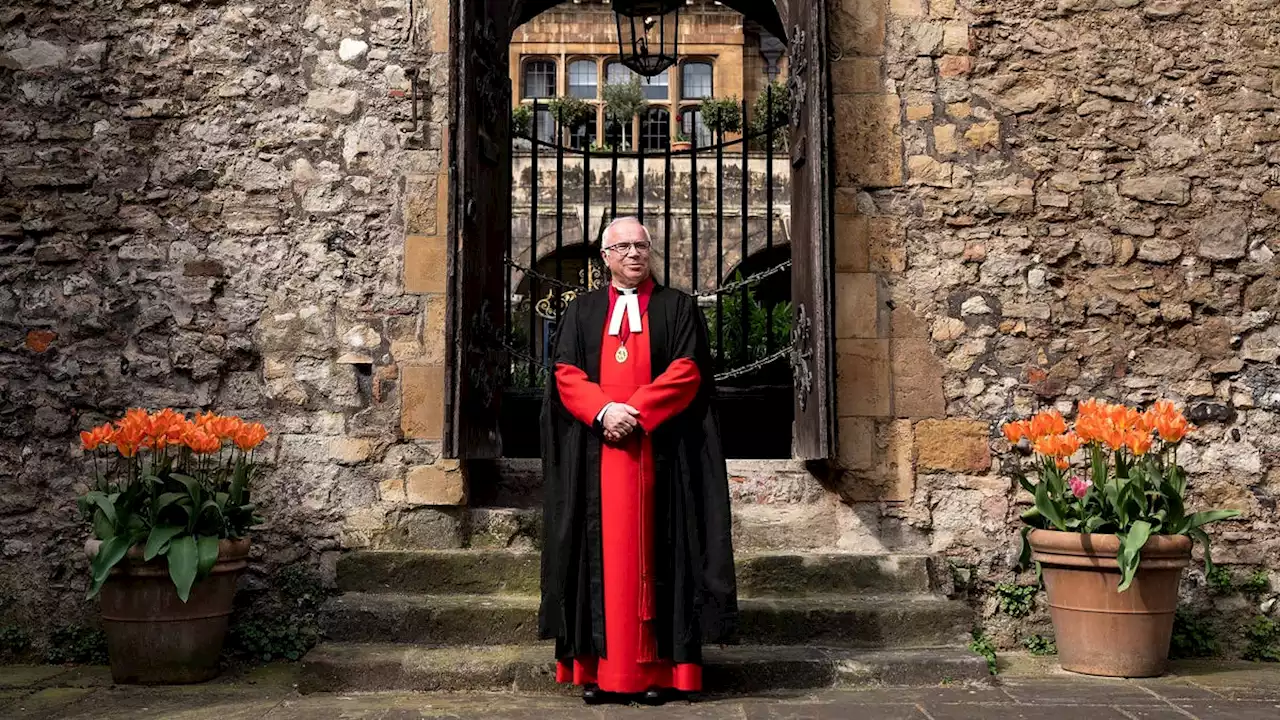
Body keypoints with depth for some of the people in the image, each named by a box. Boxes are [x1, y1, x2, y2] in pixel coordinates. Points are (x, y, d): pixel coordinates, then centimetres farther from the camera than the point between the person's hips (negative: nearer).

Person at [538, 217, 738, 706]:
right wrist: (604, 410, -14)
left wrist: (636, 411, -14)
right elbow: (566, 374, 4)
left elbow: (687, 372, -3)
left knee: (654, 553, -2)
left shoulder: (678, 308, 10)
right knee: (601, 553, 0)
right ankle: (598, 668, 4)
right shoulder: (581, 311, 15)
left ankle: (658, 669, 2)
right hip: (595, 454, 2)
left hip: (661, 453, -1)